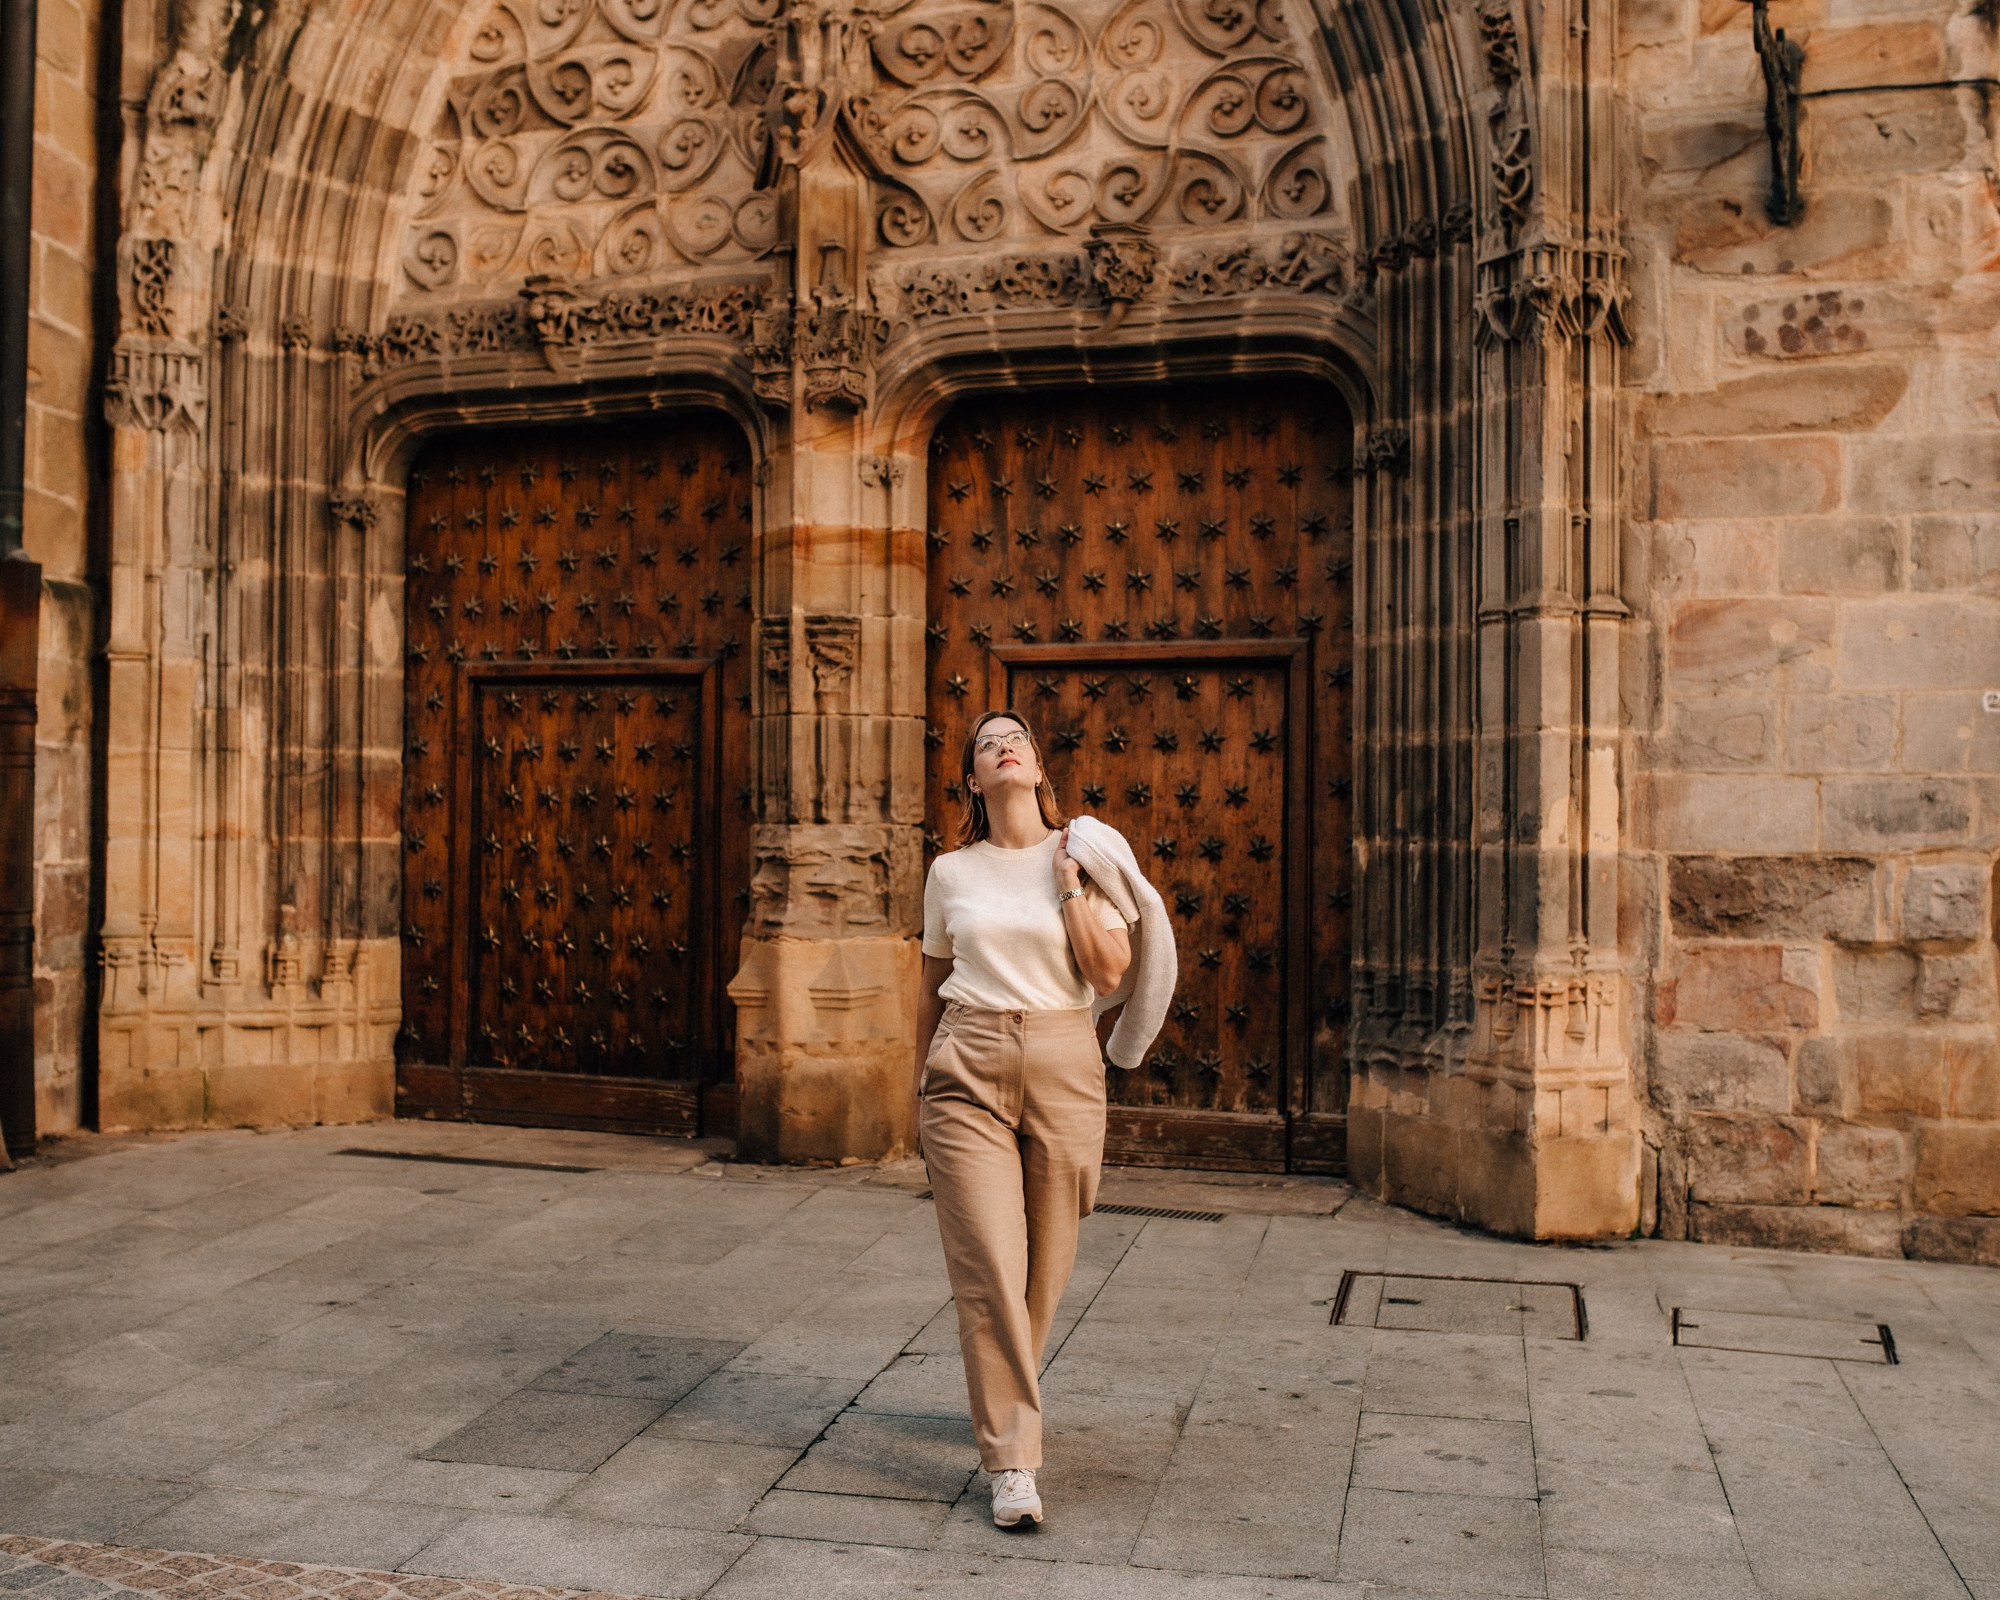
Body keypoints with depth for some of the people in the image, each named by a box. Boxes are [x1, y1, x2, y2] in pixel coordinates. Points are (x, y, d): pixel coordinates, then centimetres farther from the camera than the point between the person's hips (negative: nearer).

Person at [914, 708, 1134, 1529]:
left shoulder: (1082, 855, 4)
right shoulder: (950, 873, 7)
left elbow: (1108, 974, -5)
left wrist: (1069, 883, -8)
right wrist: (923, 1083, 15)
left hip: (1062, 1062, 0)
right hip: (968, 1067, 0)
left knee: (1046, 1261, 10)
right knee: (989, 1263, -8)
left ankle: (1003, 1396, 36)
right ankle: (1012, 1462, -2)